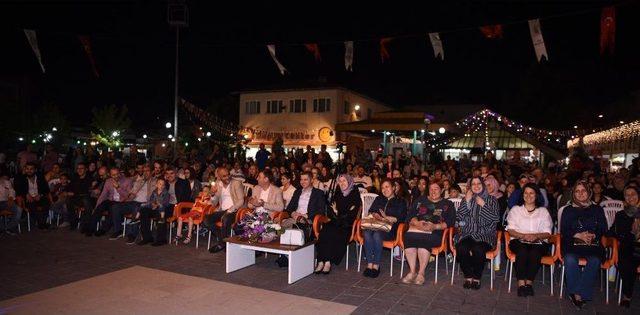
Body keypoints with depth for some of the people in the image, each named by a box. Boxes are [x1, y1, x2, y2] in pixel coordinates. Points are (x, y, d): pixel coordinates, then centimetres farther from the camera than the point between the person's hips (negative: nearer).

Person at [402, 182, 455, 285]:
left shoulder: (448, 204, 20)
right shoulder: (420, 199, 26)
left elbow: (450, 222, 4)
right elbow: (411, 215, 14)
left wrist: (435, 226, -12)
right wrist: (417, 223, -8)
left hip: (435, 231, -2)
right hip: (416, 228, 2)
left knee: (424, 239, -36)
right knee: (408, 237, -32)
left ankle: (421, 273, -25)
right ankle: (412, 271, -24)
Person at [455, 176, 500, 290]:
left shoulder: (491, 199, 10)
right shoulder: (466, 199, 15)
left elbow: (495, 218, -3)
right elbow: (459, 217, 3)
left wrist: (483, 205, -9)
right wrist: (467, 201, -4)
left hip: (484, 235, -2)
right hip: (467, 234, 2)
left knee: (478, 249, -34)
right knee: (461, 248, -30)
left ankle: (477, 278, -13)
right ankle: (468, 276, -12)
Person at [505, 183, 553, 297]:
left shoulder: (543, 211, 18)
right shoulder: (515, 209, 17)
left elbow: (547, 233, 8)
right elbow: (510, 230, 6)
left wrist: (536, 236, -13)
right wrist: (523, 236, -13)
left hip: (538, 242, 1)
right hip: (518, 241, 0)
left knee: (535, 253, -34)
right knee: (522, 251, -34)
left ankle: (529, 282, -26)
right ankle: (521, 283, -32)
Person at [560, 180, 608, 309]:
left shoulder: (597, 209, 19)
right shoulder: (568, 210, 15)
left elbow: (603, 229, 12)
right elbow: (563, 231, 8)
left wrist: (593, 235, -8)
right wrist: (578, 235, -10)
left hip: (593, 244, 1)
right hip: (572, 244, -1)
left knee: (595, 261, -32)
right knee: (570, 259, -33)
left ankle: (578, 293, -26)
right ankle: (577, 294, -22)